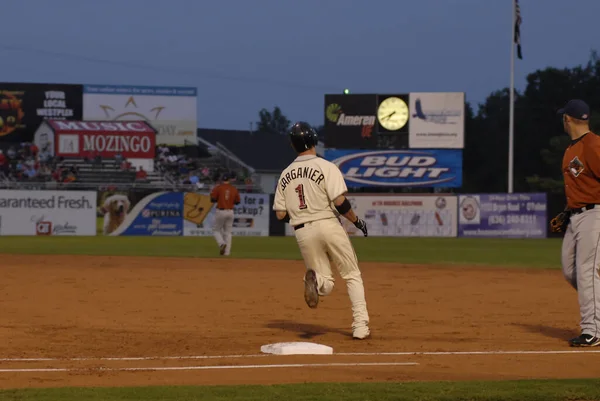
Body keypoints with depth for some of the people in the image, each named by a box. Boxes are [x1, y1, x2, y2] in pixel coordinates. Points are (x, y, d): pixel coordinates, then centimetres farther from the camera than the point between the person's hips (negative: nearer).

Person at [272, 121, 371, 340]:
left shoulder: (285, 175, 8)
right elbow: (340, 202, -14)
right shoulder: (326, 167, -6)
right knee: (353, 276, 11)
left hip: (303, 232, 3)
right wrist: (357, 221, 2)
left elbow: (280, 214, 9)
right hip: (329, 225, -3)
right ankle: (360, 326, 1)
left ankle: (314, 280, -26)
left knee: (326, 284, 11)